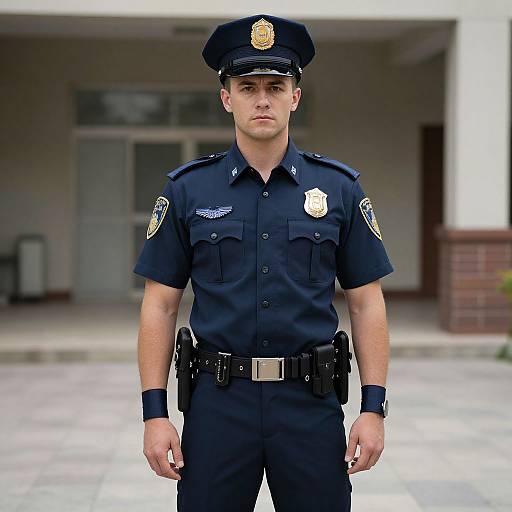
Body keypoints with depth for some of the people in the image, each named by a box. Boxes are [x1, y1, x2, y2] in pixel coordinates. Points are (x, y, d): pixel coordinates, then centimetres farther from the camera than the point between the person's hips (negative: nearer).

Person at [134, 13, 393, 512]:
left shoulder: (339, 187, 3)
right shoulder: (187, 189, 2)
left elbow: (366, 303, 4)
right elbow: (159, 306, 3)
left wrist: (373, 408, -3)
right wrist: (155, 412, -4)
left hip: (312, 402, 0)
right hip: (218, 402, 0)